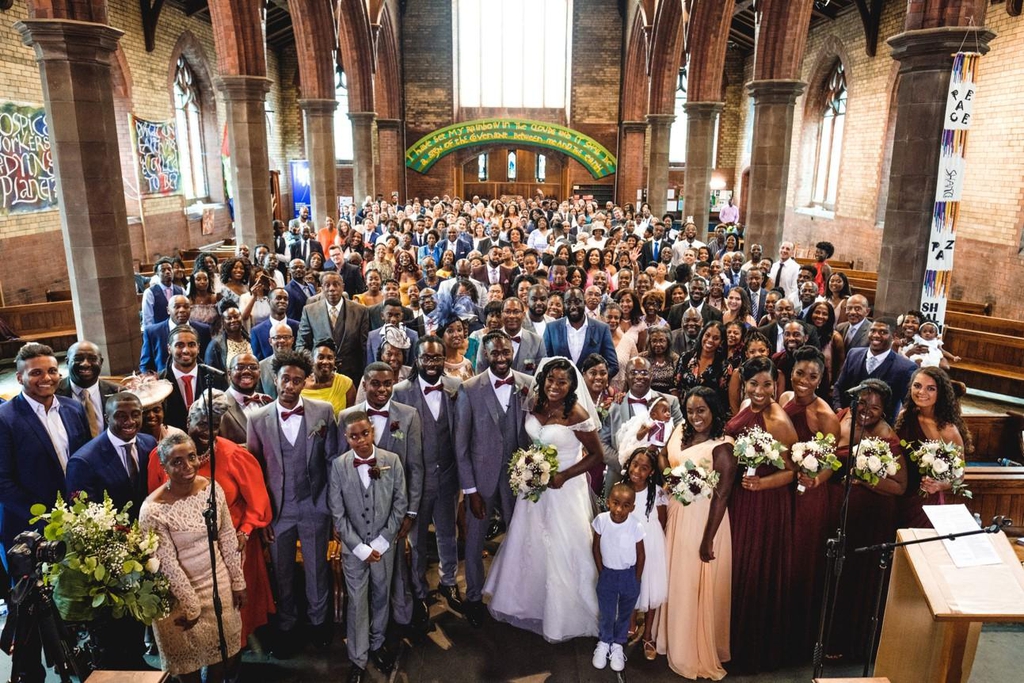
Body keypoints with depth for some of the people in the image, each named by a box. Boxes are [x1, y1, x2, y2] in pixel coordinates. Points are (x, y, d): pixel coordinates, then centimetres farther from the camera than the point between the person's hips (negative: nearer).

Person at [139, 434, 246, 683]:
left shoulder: (212, 487, -10)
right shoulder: (153, 510, -25)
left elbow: (227, 537, -1)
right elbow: (168, 565, -18)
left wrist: (238, 581, 3)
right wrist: (192, 606, -11)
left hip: (218, 582, 4)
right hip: (178, 592, -4)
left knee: (222, 646, 19)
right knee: (189, 658, 16)